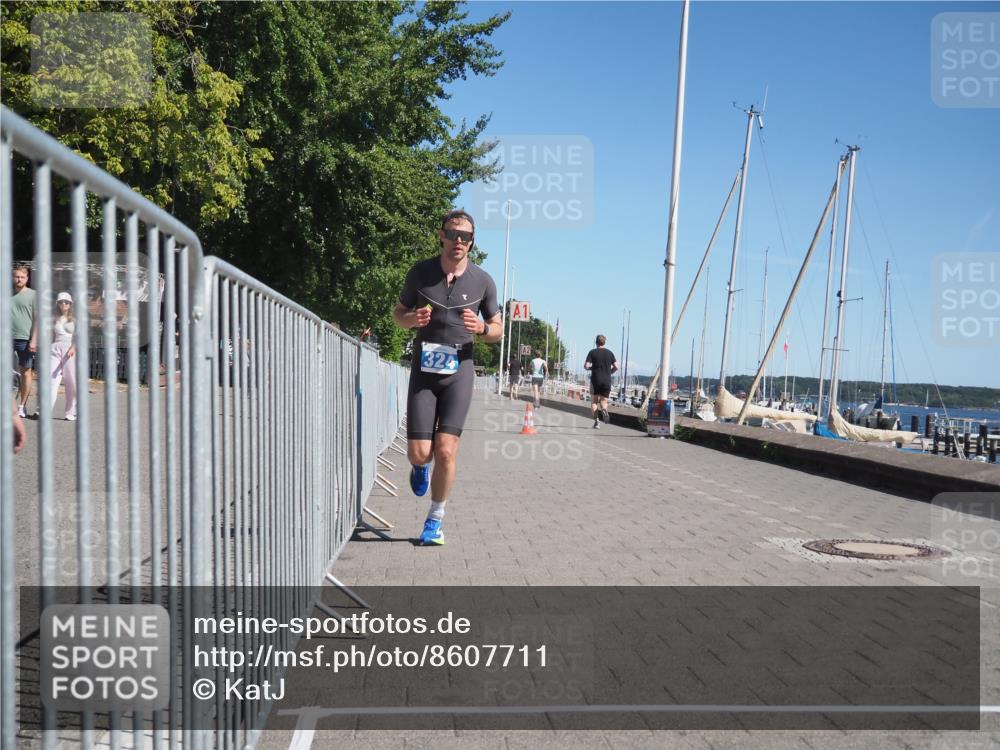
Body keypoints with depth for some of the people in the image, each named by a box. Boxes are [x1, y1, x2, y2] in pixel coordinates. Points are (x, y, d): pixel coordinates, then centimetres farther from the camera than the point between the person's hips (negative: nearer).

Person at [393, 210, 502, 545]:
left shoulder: (482, 281, 0)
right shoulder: (420, 272, 0)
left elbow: (497, 329, 10)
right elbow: (398, 312, 11)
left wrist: (481, 327, -14)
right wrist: (411, 319, -13)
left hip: (459, 371, 0)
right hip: (423, 370, 1)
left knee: (445, 450, -11)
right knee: (418, 454, -4)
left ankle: (435, 520, 10)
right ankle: (421, 466, 36)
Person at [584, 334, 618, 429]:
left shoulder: (592, 352, -3)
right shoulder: (609, 353, 5)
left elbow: (586, 366, -10)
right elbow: (616, 367, 2)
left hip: (595, 380, -2)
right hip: (607, 381, 2)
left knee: (594, 402, 9)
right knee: (603, 401, 12)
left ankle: (596, 421, -6)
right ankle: (604, 409, -23)